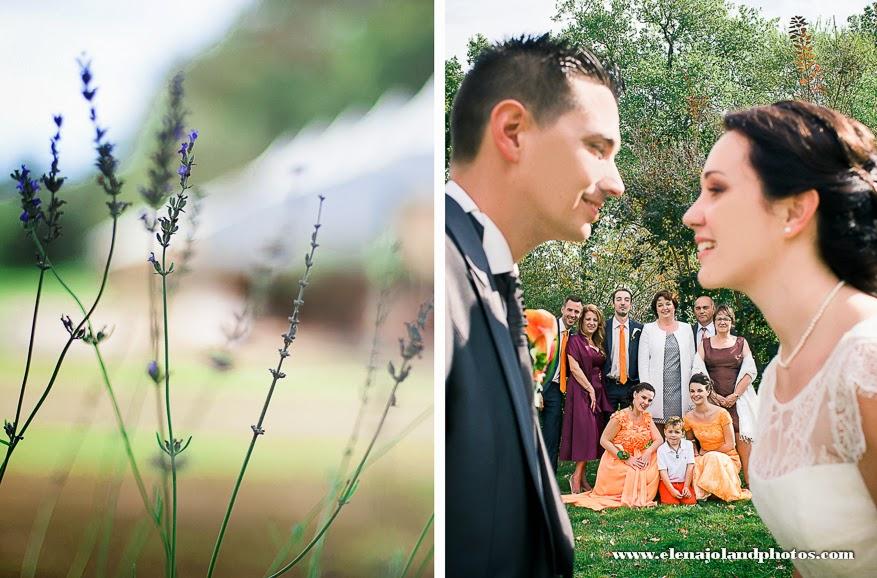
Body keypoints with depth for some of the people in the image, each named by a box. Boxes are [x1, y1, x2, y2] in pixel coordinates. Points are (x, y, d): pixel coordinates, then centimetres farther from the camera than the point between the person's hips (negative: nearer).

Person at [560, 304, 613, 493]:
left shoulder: (598, 344, 17)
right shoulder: (575, 341, -4)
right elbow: (574, 368, -11)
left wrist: (596, 391, 7)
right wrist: (590, 390, -12)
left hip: (596, 391, 7)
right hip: (580, 390, -7)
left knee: (593, 433, 3)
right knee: (584, 430, -14)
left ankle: (581, 477, 5)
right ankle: (577, 477, -11)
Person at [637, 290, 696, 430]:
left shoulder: (686, 329, 13)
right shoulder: (648, 329, 7)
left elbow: (692, 360, 12)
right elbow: (643, 362, 3)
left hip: (681, 389, 2)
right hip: (658, 390, -2)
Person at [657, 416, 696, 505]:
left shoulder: (688, 445, 1)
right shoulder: (661, 449, -5)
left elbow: (690, 467, 0)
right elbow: (663, 471, -8)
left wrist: (686, 487, -7)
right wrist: (672, 490, -16)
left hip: (684, 482, 2)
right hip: (667, 483, -2)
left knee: (691, 501, -18)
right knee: (672, 503, -23)